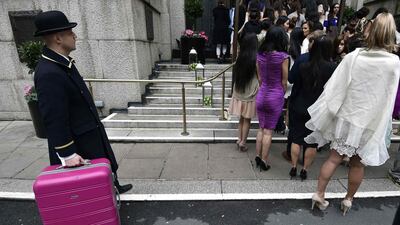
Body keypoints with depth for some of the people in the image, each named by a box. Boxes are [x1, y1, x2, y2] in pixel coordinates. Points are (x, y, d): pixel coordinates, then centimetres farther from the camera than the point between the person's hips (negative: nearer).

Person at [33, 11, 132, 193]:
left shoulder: (62, 62, 2)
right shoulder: (48, 73, -27)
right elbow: (54, 119, -26)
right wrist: (67, 154, -21)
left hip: (90, 134, 10)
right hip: (77, 143, -9)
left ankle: (113, 188, 51)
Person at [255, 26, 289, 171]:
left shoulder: (260, 54, 1)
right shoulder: (283, 57, -13)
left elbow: (259, 77, 8)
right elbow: (284, 80, -7)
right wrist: (281, 93, 9)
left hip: (261, 94, 4)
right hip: (276, 95, -4)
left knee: (261, 128, 16)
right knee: (268, 131, 5)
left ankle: (258, 157, 22)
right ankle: (263, 161, 15)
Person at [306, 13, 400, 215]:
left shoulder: (353, 57, -9)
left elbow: (334, 87, -8)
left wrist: (328, 111, 0)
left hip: (347, 117, 0)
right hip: (371, 122, 0)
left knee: (334, 158, 11)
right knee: (357, 164, 15)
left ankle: (319, 194, 18)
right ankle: (348, 200, 32)